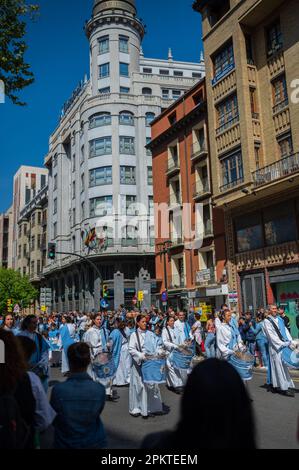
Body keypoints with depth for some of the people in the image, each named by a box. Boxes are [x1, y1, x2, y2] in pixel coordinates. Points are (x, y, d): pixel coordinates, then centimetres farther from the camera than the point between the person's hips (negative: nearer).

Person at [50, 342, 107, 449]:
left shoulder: (58, 390, -24)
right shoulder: (99, 390, -22)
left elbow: (53, 419, -6)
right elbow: (97, 414, -3)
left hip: (65, 444, 0)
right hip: (94, 443, 0)